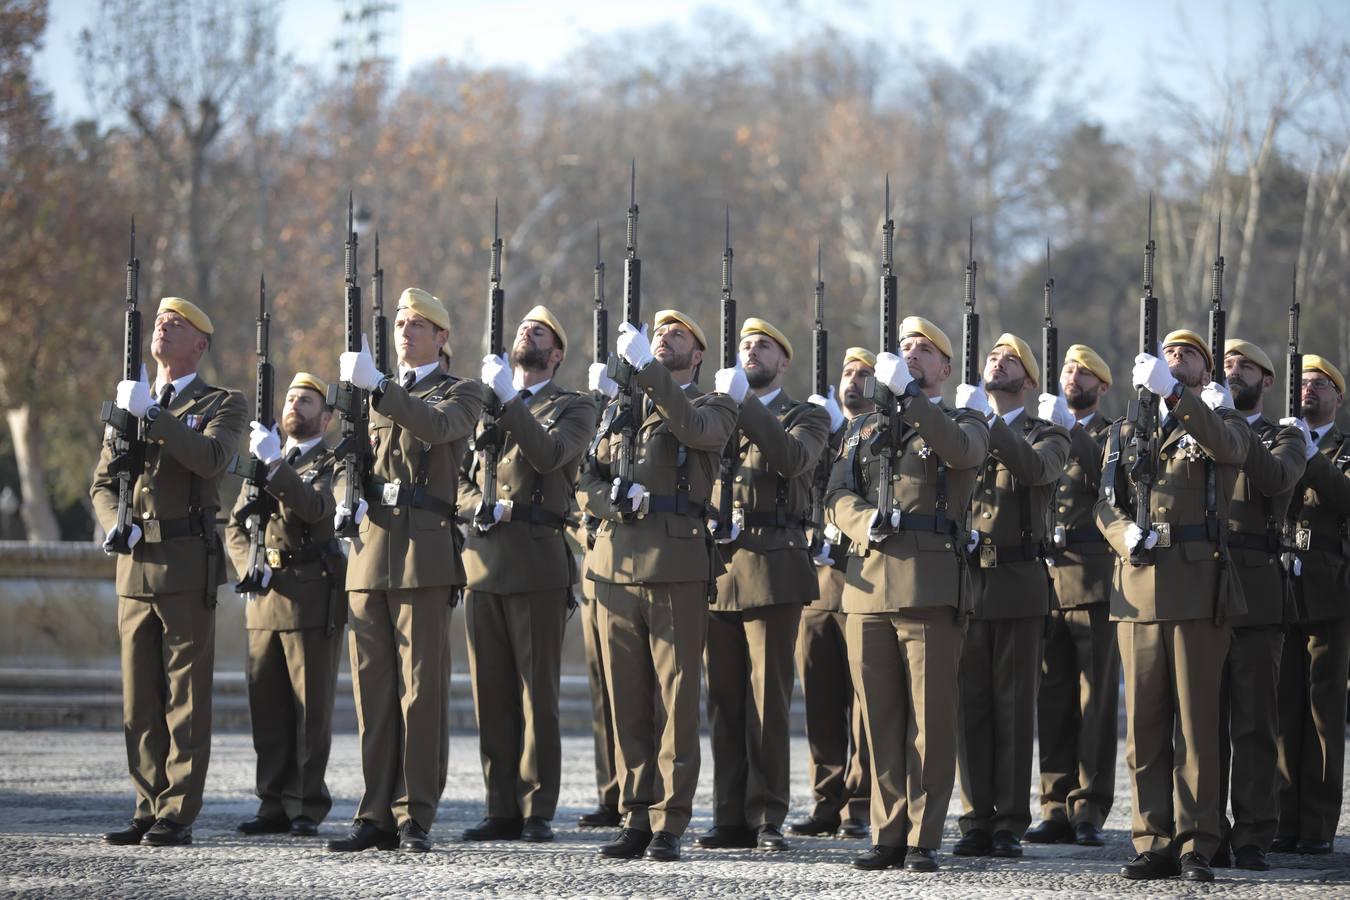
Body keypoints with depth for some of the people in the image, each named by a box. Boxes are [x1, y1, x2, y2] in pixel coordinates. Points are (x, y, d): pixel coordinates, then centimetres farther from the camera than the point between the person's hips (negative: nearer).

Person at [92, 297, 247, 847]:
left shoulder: (222, 406, 4)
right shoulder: (129, 402, 19)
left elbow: (211, 458, -17)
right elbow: (102, 483, 19)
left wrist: (151, 416, -21)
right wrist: (114, 524, -2)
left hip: (188, 565, -5)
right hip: (135, 564, 5)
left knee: (186, 698, -5)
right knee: (140, 700, 5)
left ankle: (178, 814, -5)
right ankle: (149, 808, 10)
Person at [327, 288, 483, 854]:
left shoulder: (461, 394, 6)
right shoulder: (374, 397, 23)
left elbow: (434, 425, -17)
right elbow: (346, 462, 18)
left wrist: (377, 386, -28)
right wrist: (347, 499, -5)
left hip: (425, 552, -5)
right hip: (370, 549, 5)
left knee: (421, 688, -6)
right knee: (373, 690, 3)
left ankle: (415, 817, -5)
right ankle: (377, 816, 6)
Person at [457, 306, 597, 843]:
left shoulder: (574, 408, 5)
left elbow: (549, 455, -15)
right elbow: (458, 479, 17)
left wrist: (508, 400, -18)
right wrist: (483, 506, -4)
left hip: (537, 562, -5)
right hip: (483, 558, 5)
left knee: (537, 692, -5)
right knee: (491, 693, 4)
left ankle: (538, 812, -4)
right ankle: (502, 810, 7)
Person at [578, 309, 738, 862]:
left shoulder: (713, 406, 8)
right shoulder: (620, 406, 21)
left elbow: (693, 429, -18)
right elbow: (588, 487, 15)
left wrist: (647, 368, -22)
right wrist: (619, 502, -7)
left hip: (677, 564, -4)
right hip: (616, 563, 4)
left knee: (675, 700, -4)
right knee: (626, 700, 4)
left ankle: (668, 824, -3)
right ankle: (636, 819, 9)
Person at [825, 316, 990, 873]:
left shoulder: (964, 424, 10)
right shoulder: (864, 429, 21)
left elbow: (961, 451, -15)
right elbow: (837, 497, 11)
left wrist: (909, 392, -21)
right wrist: (866, 521, -11)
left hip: (931, 588, -4)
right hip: (868, 584, 4)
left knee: (930, 716, -4)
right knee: (880, 718, 3)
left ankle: (924, 839, -1)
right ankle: (888, 833, 9)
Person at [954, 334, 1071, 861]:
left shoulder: (1046, 434, 6)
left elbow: (1034, 468, -18)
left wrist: (988, 419, -26)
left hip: (1017, 584, -3)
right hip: (966, 580, 3)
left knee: (1014, 707, -1)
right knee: (970, 706, 2)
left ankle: (1011, 825, 1)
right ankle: (978, 821, 6)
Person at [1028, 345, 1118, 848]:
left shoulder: (1111, 436, 6)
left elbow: (1109, 480, -13)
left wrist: (1071, 435, -19)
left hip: (1093, 579, -4)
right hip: (1046, 577, 4)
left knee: (1096, 697, -5)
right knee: (1053, 698, 4)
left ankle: (1090, 810, -4)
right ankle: (1057, 809, 6)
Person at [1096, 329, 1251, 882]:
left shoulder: (1222, 424, 9)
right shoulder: (1126, 433, 19)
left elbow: (1226, 446, -17)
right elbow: (1106, 504, 11)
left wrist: (1173, 392, -30)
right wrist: (1127, 535, -12)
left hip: (1198, 587, -3)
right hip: (1139, 586, 3)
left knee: (1196, 722, -4)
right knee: (1144, 724, 2)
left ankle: (1196, 846, -3)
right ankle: (1154, 843, 6)